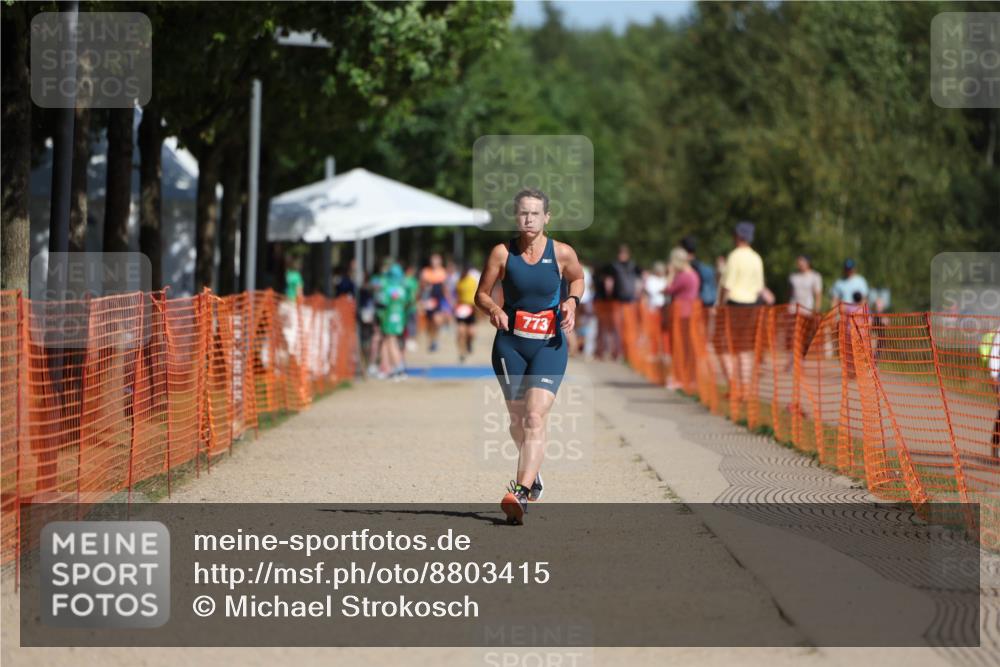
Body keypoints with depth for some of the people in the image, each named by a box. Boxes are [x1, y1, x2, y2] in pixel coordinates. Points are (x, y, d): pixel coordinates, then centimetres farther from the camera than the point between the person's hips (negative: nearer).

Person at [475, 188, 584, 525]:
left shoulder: (562, 253, -4)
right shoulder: (502, 253, -5)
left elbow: (577, 278, 17)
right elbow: (481, 294, 3)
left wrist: (572, 301, -3)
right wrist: (494, 310, -18)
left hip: (550, 345, -2)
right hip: (510, 344, 2)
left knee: (535, 418, -17)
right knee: (518, 418, 14)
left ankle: (521, 492, -26)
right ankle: (532, 472, 43)